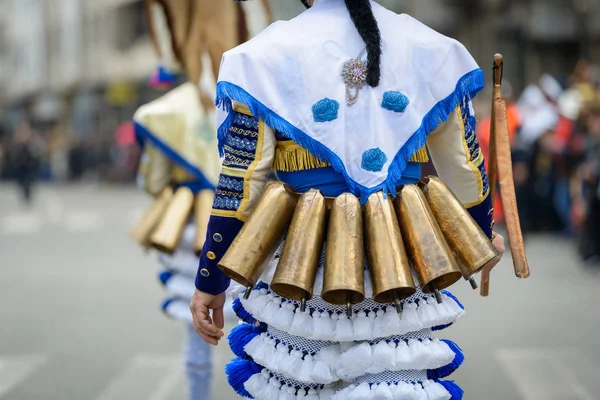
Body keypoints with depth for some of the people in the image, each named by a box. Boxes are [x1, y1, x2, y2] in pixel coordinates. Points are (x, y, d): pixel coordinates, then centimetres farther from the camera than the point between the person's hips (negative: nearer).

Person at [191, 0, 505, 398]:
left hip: (303, 273, -2)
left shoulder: (267, 55, -6)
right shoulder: (430, 49, 2)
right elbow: (466, 169, 8)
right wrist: (484, 237, 26)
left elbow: (240, 184, -8)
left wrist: (211, 280, 1)